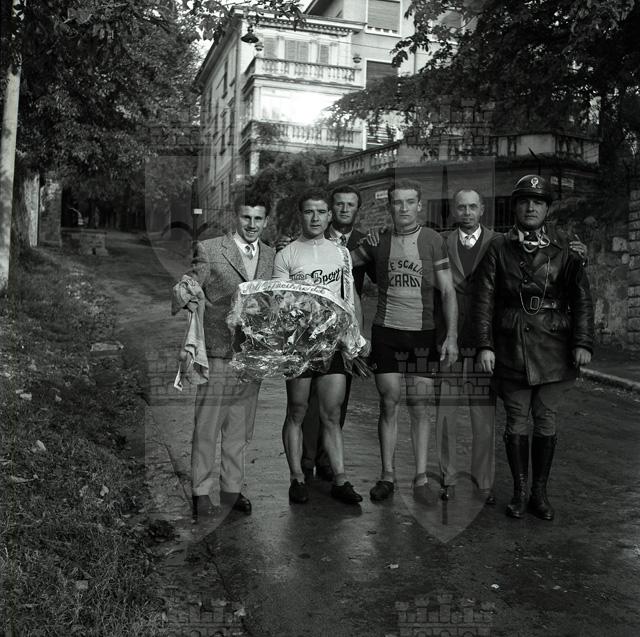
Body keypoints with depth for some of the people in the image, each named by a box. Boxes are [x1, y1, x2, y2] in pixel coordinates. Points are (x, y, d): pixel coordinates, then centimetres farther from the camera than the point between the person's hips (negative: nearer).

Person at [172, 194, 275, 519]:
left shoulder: (271, 255, 9)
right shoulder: (209, 250, -3)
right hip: (217, 352, -4)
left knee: (240, 428, 13)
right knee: (206, 426, 4)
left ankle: (232, 489, 28)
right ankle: (201, 491, 19)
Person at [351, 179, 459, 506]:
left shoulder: (433, 240, 1)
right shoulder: (378, 241, 6)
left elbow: (448, 291, 0)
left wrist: (451, 335, -6)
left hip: (422, 332, -1)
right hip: (386, 332, 1)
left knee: (420, 407, 0)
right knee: (389, 403, 2)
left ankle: (421, 479, 10)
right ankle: (387, 475, 14)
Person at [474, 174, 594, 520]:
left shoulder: (564, 249, 5)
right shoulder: (499, 248, 4)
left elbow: (581, 297, 3)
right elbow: (484, 299, 1)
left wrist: (582, 343, -6)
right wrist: (484, 345, -6)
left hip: (554, 348, 1)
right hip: (511, 348, 0)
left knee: (546, 420, 8)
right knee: (516, 420, 6)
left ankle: (540, 492, 21)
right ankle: (520, 491, 19)